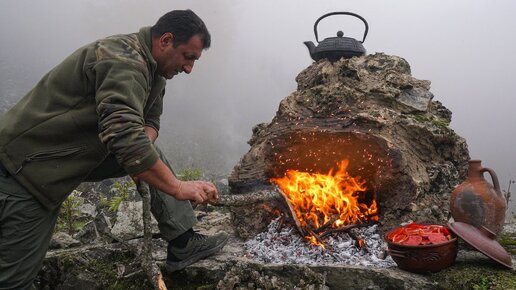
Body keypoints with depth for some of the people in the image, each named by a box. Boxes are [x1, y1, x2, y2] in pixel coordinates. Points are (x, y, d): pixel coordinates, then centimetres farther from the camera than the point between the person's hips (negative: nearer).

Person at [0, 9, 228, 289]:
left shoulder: (152, 68, 5)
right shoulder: (123, 61, -26)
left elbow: (150, 121, 11)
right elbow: (124, 136, -37)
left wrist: (143, 142, -12)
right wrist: (178, 187, -34)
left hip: (78, 154, 9)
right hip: (25, 167, -9)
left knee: (152, 155, 2)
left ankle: (183, 244, 4)